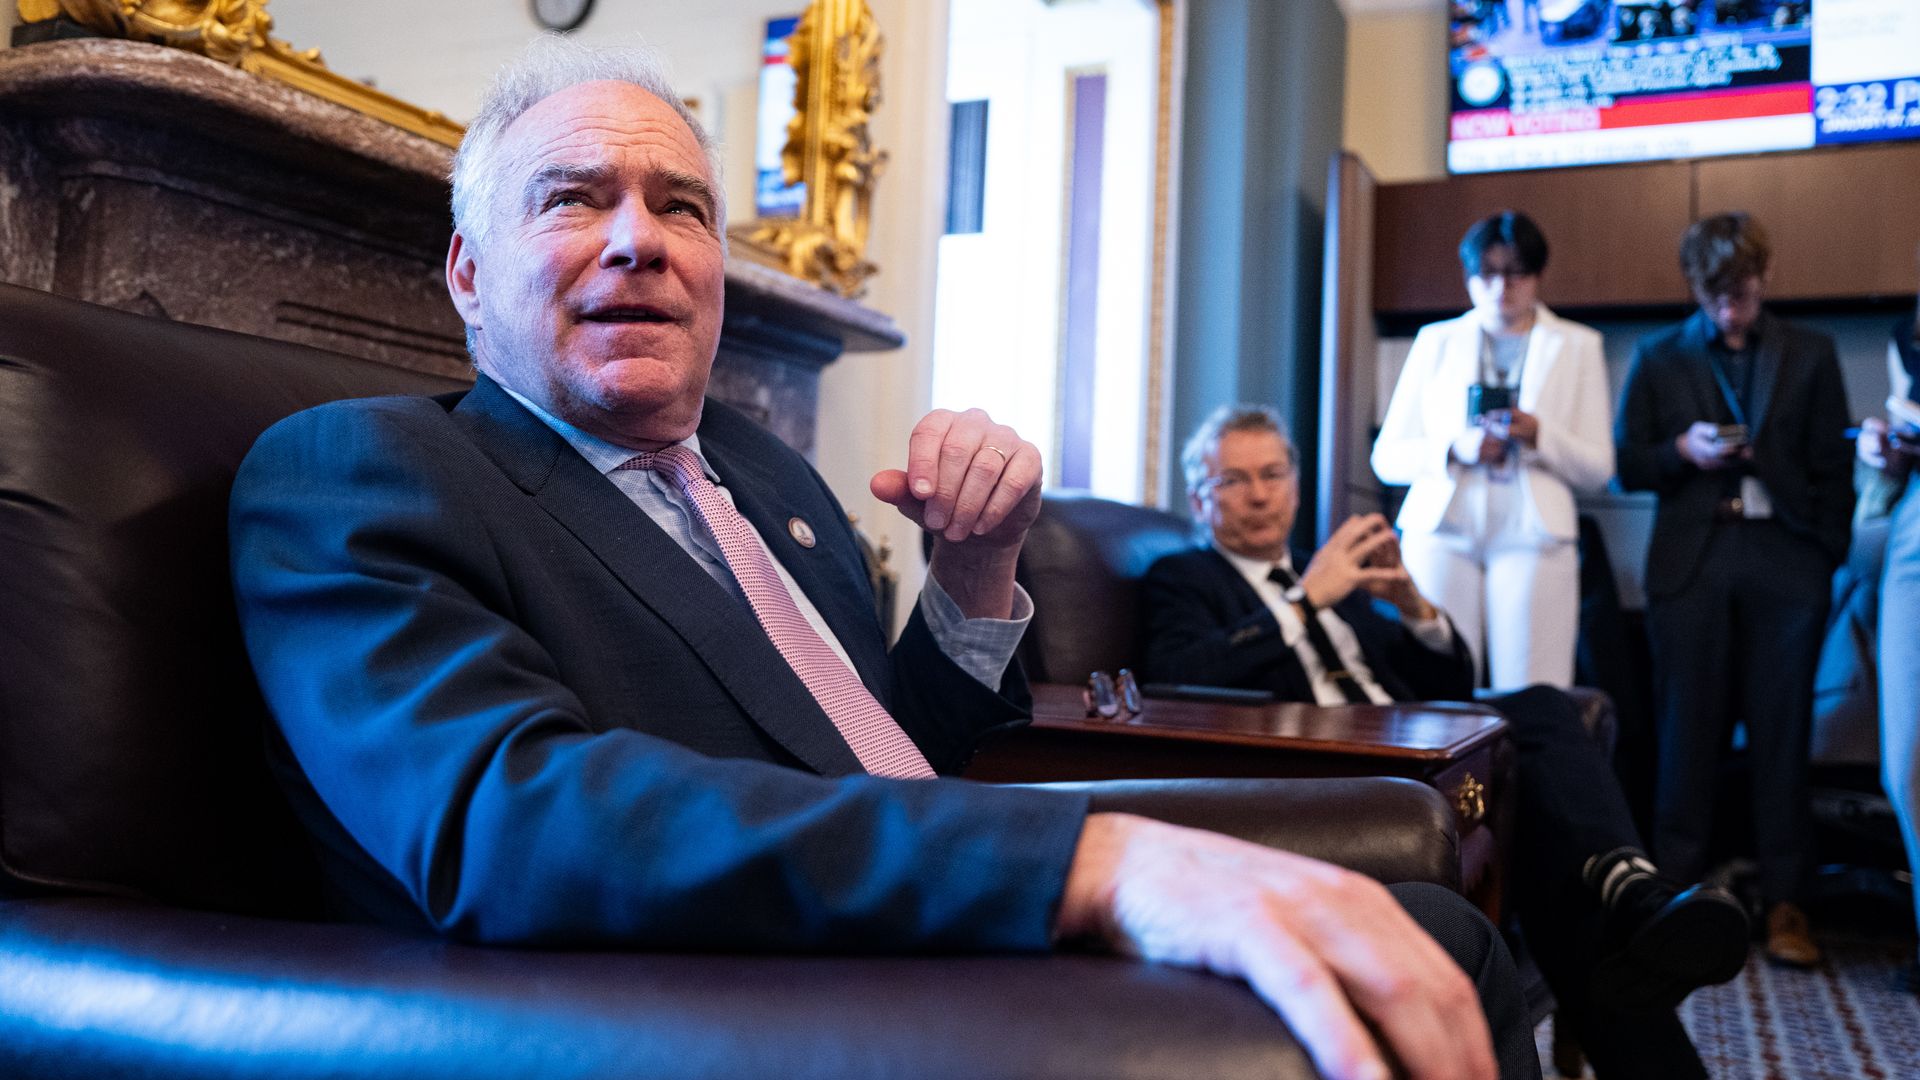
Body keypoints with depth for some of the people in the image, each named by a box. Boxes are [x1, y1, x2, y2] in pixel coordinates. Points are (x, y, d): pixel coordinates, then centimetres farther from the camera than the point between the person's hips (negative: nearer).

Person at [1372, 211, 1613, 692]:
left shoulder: (1577, 345, 13)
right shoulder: (1436, 341, 14)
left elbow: (1598, 469, 8)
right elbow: (1387, 456, 8)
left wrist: (1537, 435, -11)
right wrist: (1457, 449, -11)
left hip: (1532, 537, 0)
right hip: (1441, 531, 1)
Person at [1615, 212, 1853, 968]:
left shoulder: (1809, 354, 12)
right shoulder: (1658, 358, 10)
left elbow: (1832, 468, 9)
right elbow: (1627, 466, 9)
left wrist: (1830, 560, 1)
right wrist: (1682, 451, -10)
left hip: (1785, 564, 1)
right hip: (1692, 564, 0)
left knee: (1780, 733, 2)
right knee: (1687, 730, 0)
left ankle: (1782, 901, 9)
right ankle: (1677, 891, 8)